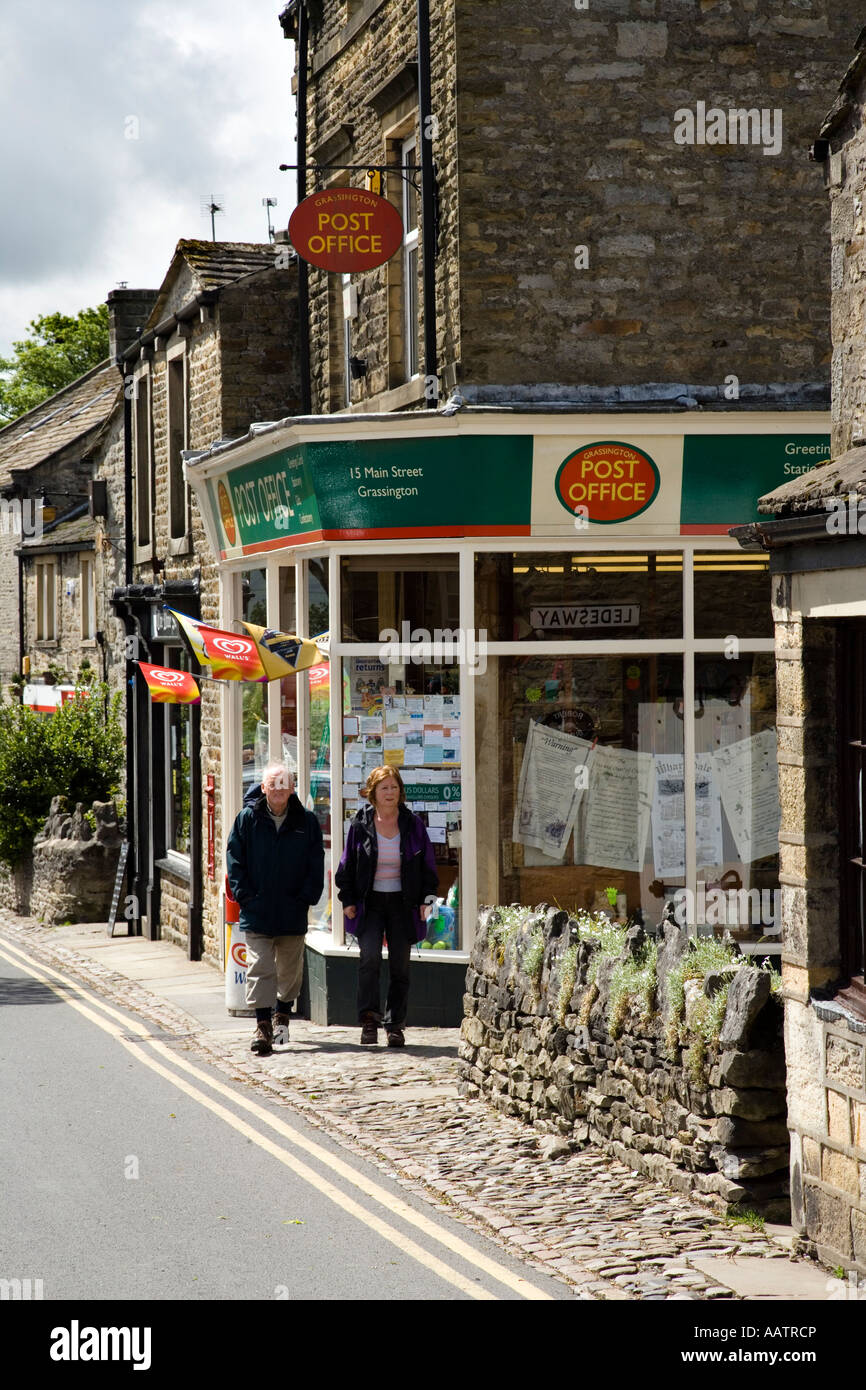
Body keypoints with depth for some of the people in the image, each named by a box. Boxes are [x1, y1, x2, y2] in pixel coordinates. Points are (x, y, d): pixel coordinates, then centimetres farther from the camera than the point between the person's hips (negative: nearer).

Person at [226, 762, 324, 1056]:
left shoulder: (306, 822, 3)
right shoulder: (247, 819, 0)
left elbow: (316, 865, 6)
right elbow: (235, 861, 1)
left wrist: (306, 898, -3)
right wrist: (245, 896, -6)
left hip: (293, 912, 2)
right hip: (257, 911, -2)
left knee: (290, 969, 13)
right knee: (259, 968, -8)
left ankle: (282, 1014, 35)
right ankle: (263, 1026, -9)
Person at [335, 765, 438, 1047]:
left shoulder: (413, 825, 2)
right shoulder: (361, 825, 0)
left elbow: (427, 865, 8)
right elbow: (347, 865, 6)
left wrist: (427, 898, -1)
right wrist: (348, 900, 0)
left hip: (402, 903, 1)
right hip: (369, 903, -1)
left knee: (400, 965, 3)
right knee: (370, 956, -19)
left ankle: (395, 1024, 12)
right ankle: (369, 1018, -15)